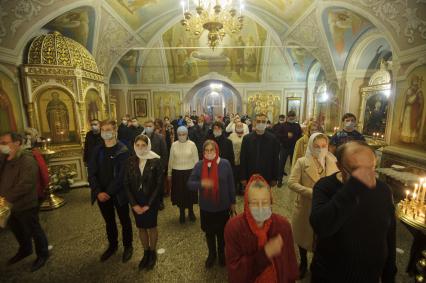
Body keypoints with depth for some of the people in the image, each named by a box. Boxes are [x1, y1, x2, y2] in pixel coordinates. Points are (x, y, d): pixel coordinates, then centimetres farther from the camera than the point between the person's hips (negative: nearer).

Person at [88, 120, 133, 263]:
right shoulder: (98, 150, 1)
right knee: (109, 221, 21)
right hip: (102, 194, 4)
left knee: (125, 221, 14)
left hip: (118, 193, -4)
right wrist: (98, 192, -12)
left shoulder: (123, 151, -14)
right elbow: (92, 173, -1)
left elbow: (121, 176, -16)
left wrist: (108, 192, -18)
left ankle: (128, 246, 34)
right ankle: (112, 245, 42)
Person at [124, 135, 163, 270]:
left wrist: (148, 204, -14)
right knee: (141, 227, 17)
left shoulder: (156, 161, -13)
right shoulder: (131, 161, -4)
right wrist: (134, 204, -9)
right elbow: (127, 183, -3)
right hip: (136, 201, 3)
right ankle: (146, 252, 39)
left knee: (151, 227, 13)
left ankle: (153, 253, 36)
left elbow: (159, 184, -13)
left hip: (151, 201, -3)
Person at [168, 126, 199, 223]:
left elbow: (196, 159, -2)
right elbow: (171, 160, 5)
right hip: (177, 172, 1)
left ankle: (191, 212, 32)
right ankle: (182, 213, 29)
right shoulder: (174, 145, -1)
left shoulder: (192, 144, -6)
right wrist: (169, 173, 8)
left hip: (189, 172, -1)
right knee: (179, 192, 9)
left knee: (190, 192, 10)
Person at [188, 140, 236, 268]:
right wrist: (201, 183, -30)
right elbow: (190, 184, -10)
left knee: (222, 233, 18)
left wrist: (232, 202, 3)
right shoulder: (199, 165, -10)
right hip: (206, 207, 1)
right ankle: (211, 254, 47)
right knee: (209, 233, 20)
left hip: (222, 206, -1)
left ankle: (221, 254, 47)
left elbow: (231, 184, -3)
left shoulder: (225, 164, -12)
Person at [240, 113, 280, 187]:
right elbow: (243, 159, -2)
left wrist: (274, 178, 0)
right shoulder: (247, 138, -3)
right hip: (250, 177, 0)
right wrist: (243, 178, -3)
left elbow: (275, 160, 0)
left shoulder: (272, 139, -3)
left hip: (267, 178, 0)